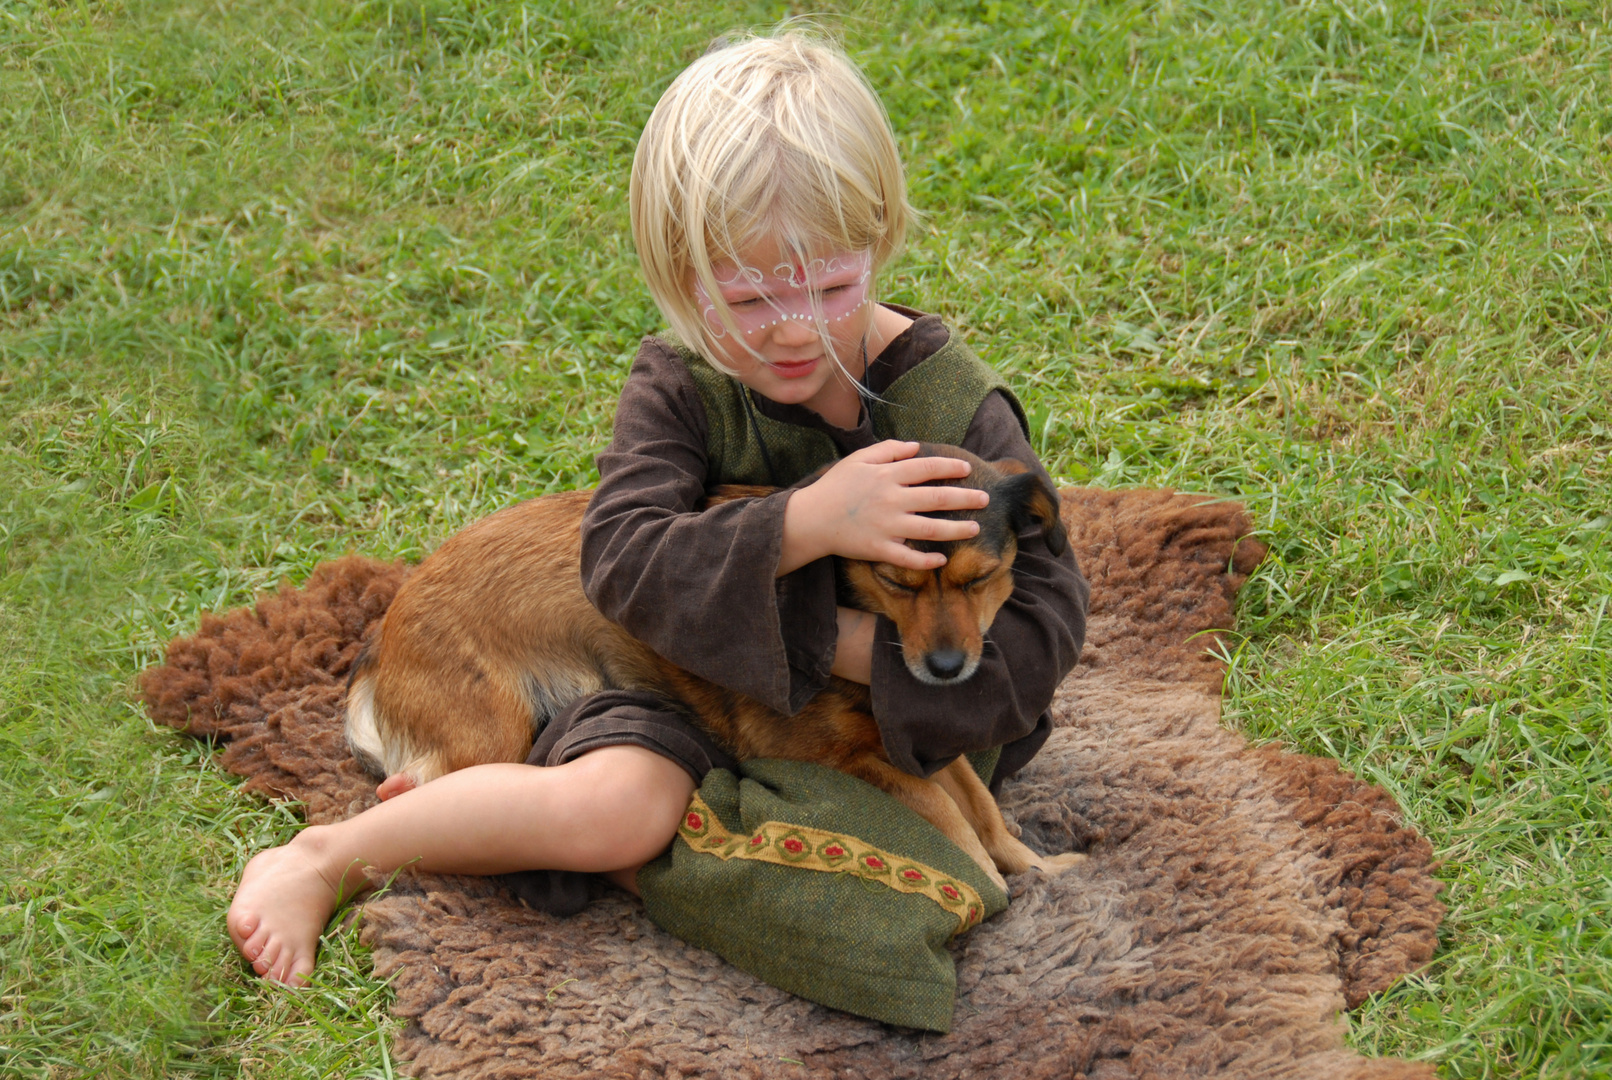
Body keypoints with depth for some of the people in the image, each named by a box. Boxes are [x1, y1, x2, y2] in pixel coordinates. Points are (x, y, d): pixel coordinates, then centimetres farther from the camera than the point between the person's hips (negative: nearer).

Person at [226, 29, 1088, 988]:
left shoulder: (954, 405, -14)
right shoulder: (680, 390, -10)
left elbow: (1046, 622, -18)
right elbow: (623, 563, -24)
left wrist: (846, 647, -26)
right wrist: (804, 524, -37)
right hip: (703, 692, 0)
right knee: (619, 807, -31)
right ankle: (322, 860, -12)